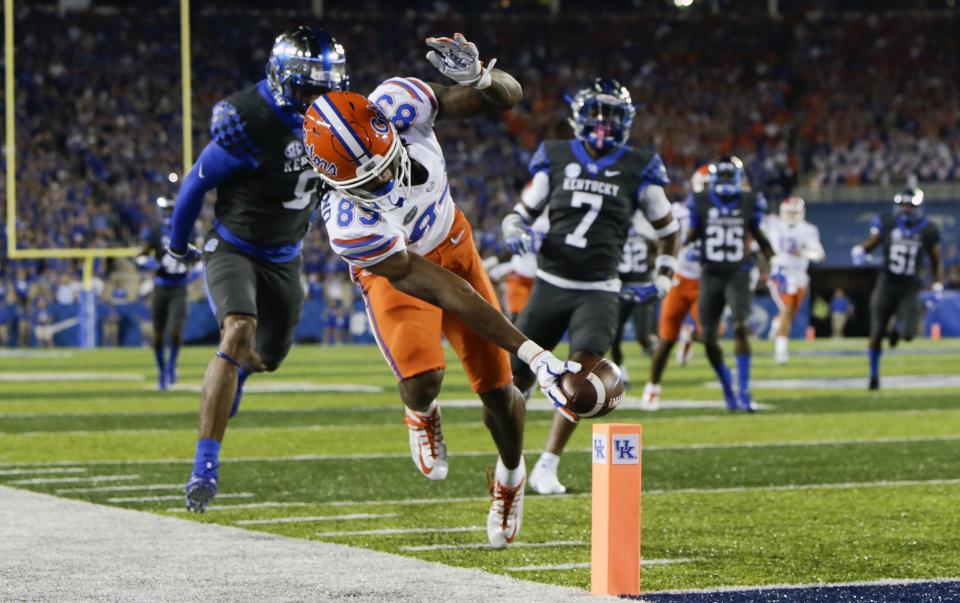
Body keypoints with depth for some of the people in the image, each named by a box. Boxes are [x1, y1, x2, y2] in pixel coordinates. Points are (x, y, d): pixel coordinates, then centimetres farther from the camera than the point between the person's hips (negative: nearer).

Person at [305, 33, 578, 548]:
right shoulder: (348, 224, -40)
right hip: (390, 270, -3)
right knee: (422, 380, -25)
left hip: (452, 245, 3)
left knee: (496, 387, 1)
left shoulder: (396, 105, -32)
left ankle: (510, 476, 34)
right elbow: (436, 289, -39)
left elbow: (506, 97, -20)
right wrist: (530, 351, -39)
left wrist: (479, 76, -47)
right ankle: (421, 412, 16)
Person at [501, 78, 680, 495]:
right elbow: (520, 213, 12)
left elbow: (668, 230, 14)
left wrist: (662, 281, 6)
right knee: (517, 376, 6)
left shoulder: (637, 170, 3)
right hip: (550, 285, 1)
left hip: (598, 292, -1)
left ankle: (547, 468, -12)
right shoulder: (556, 160, 4)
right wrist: (515, 233, -11)